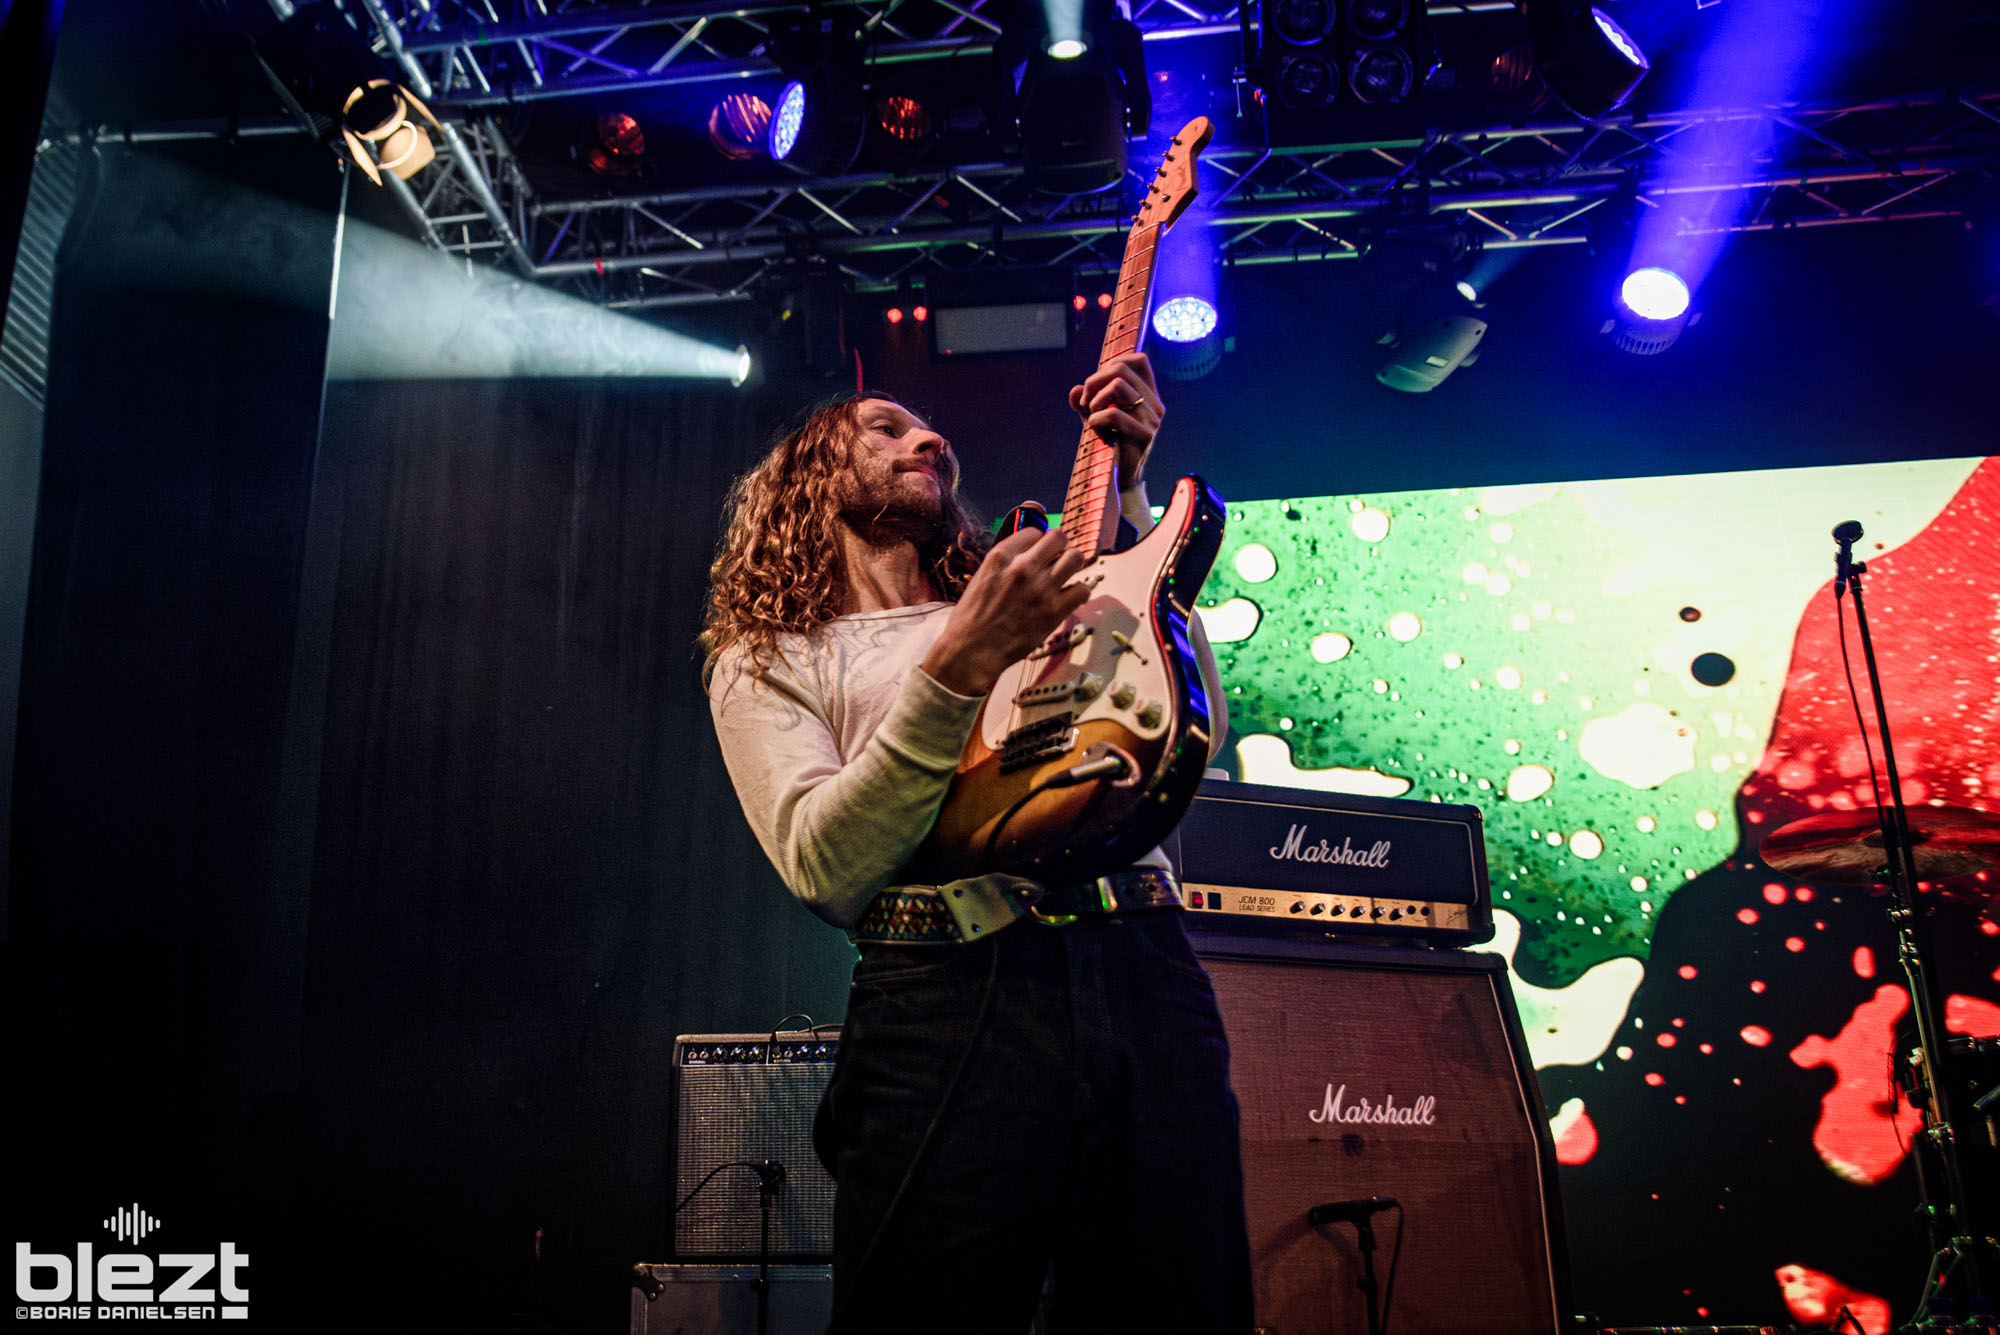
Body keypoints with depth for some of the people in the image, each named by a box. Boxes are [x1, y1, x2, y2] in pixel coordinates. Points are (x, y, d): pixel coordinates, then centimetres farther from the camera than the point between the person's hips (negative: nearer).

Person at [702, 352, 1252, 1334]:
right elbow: (824, 868, -6)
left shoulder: (1029, 596, 24)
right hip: (949, 999, -3)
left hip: (1146, 969, 4)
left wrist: (1125, 493, 9)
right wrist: (959, 668, -15)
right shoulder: (765, 661, 12)